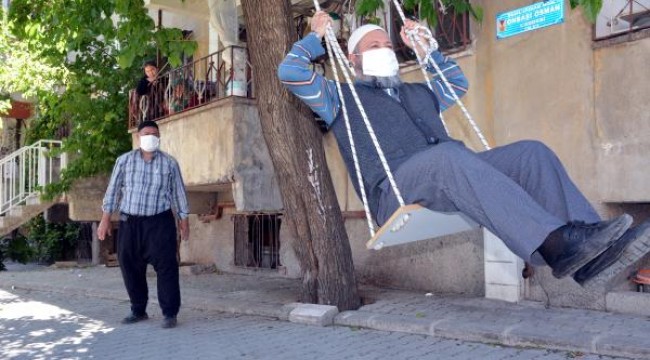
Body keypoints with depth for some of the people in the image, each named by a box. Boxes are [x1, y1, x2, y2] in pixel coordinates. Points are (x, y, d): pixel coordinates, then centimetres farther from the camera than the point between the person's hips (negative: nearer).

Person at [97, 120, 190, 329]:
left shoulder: (169, 163, 2)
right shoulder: (124, 161, 4)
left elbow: (178, 193, 6)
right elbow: (113, 190, 7)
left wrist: (184, 221, 5)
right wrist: (105, 219, 3)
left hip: (160, 222, -2)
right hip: (129, 222, 2)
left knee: (166, 266, -7)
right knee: (131, 268, 7)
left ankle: (170, 313, -1)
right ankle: (138, 310, 22)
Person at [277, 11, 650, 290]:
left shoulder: (419, 92, 38)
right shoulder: (343, 98, 21)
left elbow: (459, 81, 53)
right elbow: (290, 71, 12)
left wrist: (426, 47, 48)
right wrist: (318, 37, 26)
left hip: (453, 178, 7)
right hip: (395, 188, -6)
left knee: (531, 152, -17)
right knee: (448, 154, -40)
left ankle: (593, 256, -32)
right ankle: (553, 242, -52)